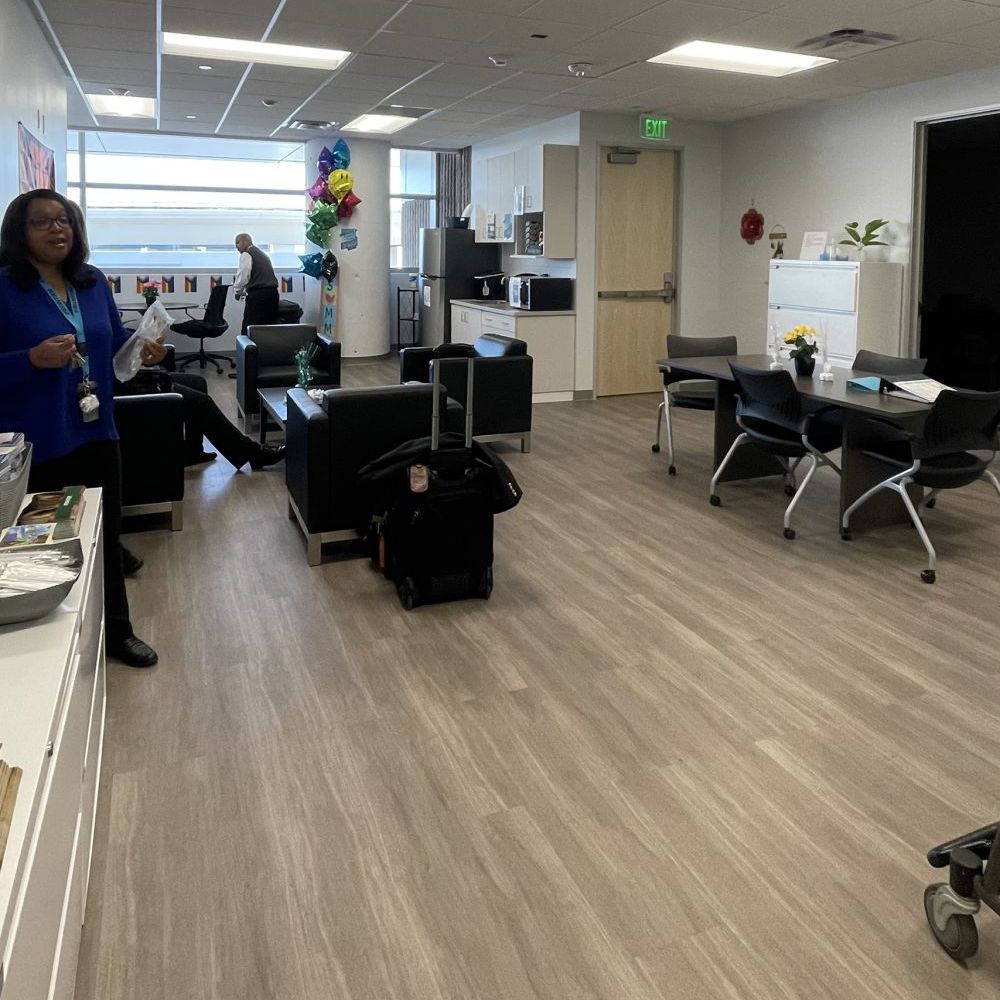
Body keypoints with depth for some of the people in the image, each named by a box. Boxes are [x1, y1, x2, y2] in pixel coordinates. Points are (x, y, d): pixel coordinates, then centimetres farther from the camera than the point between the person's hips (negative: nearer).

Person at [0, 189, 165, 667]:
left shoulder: (93, 282, 8)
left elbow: (113, 340, 17)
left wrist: (143, 350, -3)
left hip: (96, 435, 6)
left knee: (106, 537, 15)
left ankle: (117, 632, 31)